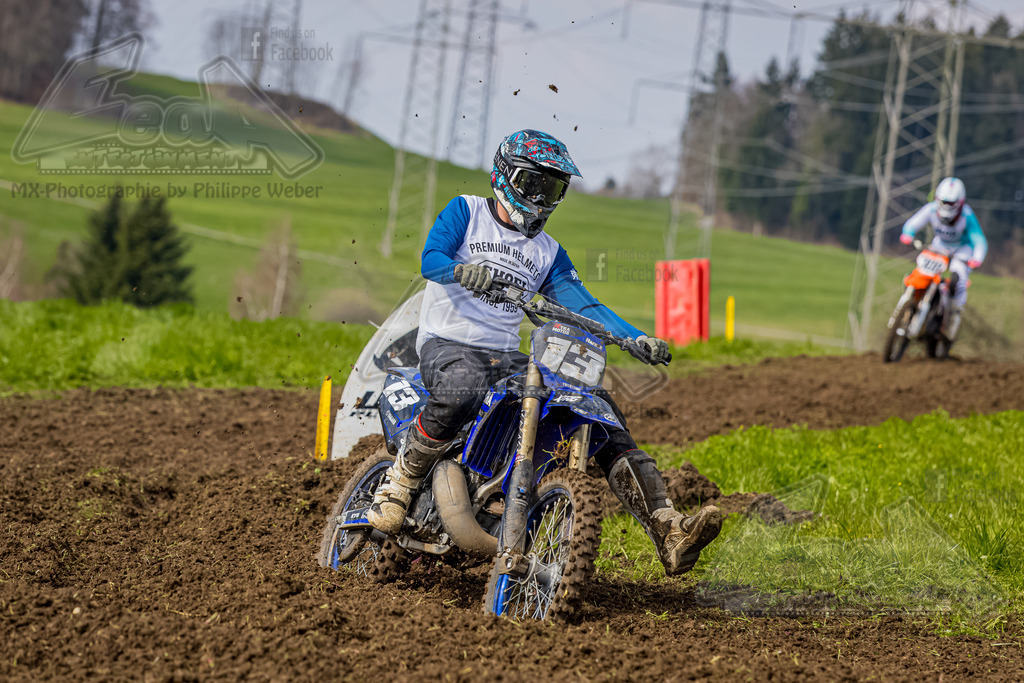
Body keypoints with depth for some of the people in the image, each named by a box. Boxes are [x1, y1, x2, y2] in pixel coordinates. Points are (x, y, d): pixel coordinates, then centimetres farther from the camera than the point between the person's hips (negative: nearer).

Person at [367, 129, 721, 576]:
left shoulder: (547, 253, 21)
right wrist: (463, 271, -34)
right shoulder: (466, 212, 7)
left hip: (506, 357, 5)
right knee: (462, 389, -43)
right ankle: (400, 481, -21)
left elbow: (582, 304, 10)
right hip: (446, 344, -5)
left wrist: (638, 339, -7)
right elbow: (431, 258, -9)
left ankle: (668, 532, -21)